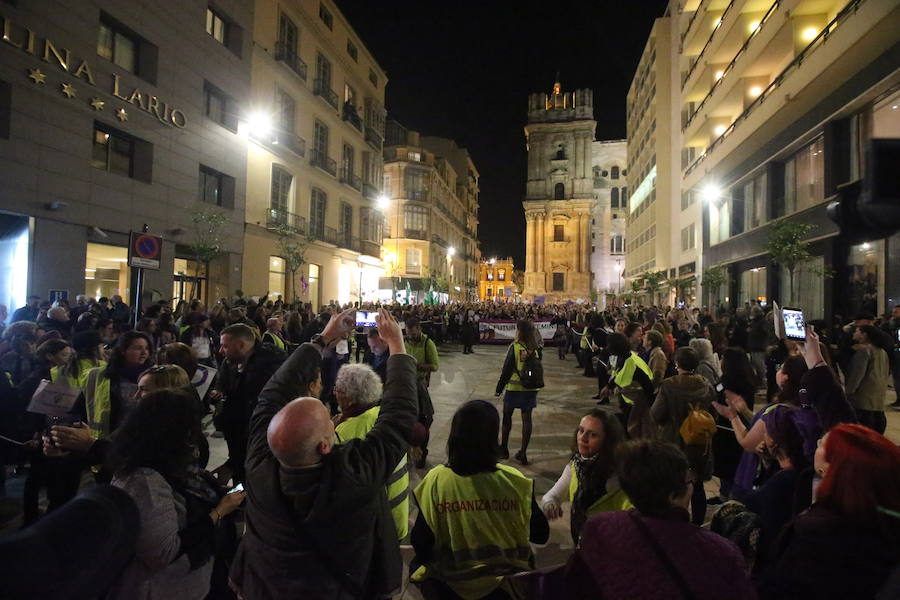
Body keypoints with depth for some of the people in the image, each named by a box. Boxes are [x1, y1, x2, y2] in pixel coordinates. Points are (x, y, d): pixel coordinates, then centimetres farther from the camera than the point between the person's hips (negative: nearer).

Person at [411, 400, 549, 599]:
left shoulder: (435, 481, -20)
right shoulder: (514, 482, -19)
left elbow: (420, 543, -12)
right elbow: (540, 535, -6)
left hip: (448, 582, 0)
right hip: (506, 582, 1)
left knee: (418, 563, 33)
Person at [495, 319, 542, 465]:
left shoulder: (515, 347, -15)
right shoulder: (536, 349, -1)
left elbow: (506, 370, -12)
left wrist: (499, 388, -4)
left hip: (514, 388, -3)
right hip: (531, 389, 4)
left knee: (507, 416, 14)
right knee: (526, 419, 8)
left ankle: (504, 448, 25)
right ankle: (523, 453, 11)